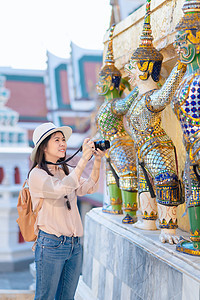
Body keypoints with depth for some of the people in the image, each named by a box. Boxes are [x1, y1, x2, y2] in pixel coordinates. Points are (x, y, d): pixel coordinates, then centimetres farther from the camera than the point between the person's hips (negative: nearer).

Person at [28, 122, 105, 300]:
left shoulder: (65, 171, 15)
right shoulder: (37, 174, -9)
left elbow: (89, 188, 4)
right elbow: (60, 189, -26)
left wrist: (97, 161, -10)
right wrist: (83, 160, -26)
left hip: (74, 245, 7)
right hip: (51, 244, -7)